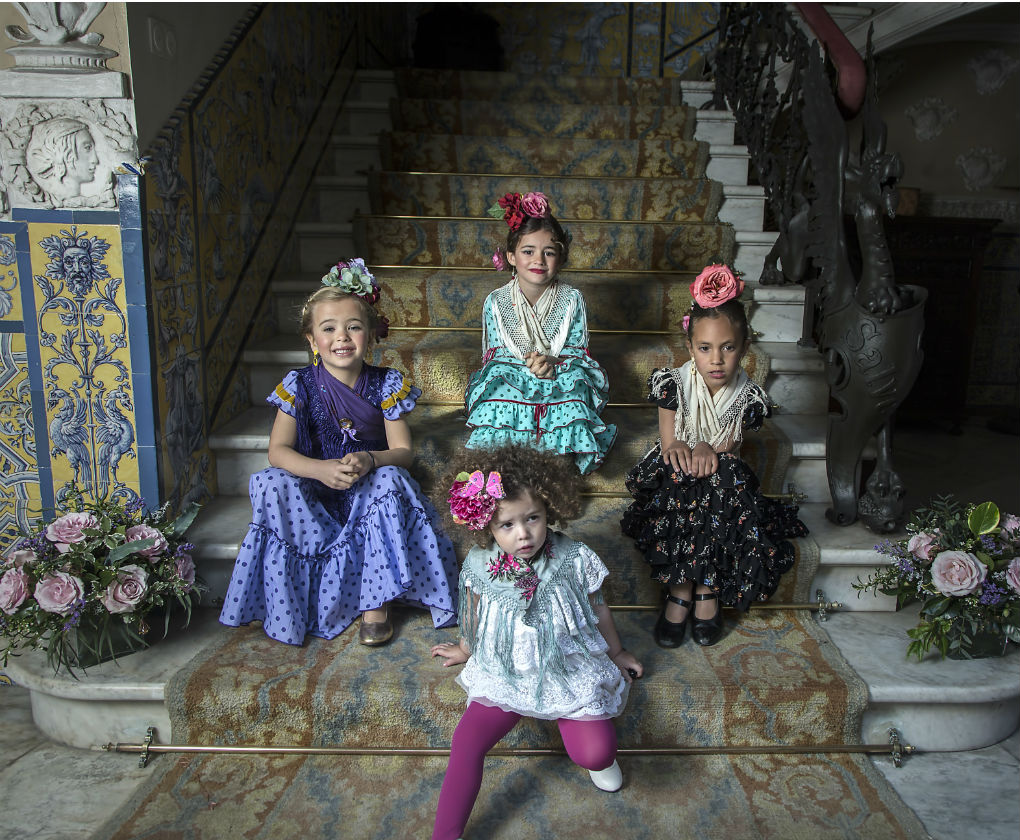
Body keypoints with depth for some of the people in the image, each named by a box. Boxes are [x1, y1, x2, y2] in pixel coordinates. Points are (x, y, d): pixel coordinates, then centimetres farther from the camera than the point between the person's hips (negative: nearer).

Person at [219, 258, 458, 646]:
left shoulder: (386, 384, -8)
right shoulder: (301, 385, -7)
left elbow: (402, 451, -11)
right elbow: (278, 450, -13)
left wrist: (370, 461, -34)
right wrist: (321, 469, -32)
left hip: (371, 488, 0)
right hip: (316, 492, 1)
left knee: (390, 479, -33)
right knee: (273, 484, -27)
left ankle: (377, 599, -21)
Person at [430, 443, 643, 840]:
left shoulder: (574, 560, -16)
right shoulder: (479, 565, -12)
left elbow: (598, 610, 4)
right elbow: (474, 615, 12)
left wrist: (616, 652, 19)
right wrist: (465, 649, 29)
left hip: (569, 673, -1)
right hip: (505, 675, 1)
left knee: (595, 754, -21)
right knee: (465, 742, -19)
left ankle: (600, 757, 18)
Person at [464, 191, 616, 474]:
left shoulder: (571, 299, -5)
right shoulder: (496, 302, -5)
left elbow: (578, 348, -1)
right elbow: (493, 354, -2)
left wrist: (552, 362, -24)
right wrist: (527, 364, -21)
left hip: (562, 375, 0)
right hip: (509, 377, 0)